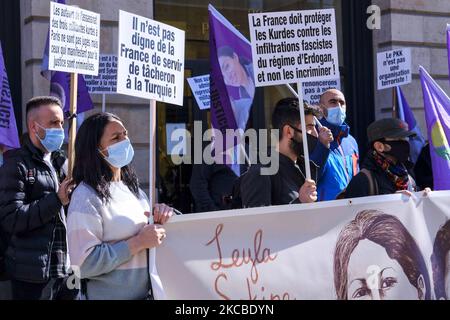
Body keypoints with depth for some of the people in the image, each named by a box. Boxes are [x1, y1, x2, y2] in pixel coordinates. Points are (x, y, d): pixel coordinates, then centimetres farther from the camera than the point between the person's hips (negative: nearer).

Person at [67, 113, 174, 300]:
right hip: (109, 295, -7)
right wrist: (138, 243, -21)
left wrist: (160, 222, -3)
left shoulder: (132, 188, 6)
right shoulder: (86, 197, -16)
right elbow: (84, 263, -23)